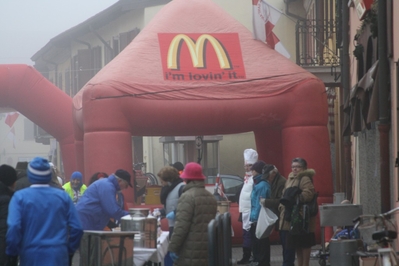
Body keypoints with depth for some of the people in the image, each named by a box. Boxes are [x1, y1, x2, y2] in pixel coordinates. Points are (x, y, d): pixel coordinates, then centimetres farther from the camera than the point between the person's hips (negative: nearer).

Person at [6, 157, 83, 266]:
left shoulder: (20, 197, -1)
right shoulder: (63, 196, 6)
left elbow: (14, 227, -12)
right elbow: (76, 228, 3)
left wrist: (12, 253, -2)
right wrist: (70, 251, 15)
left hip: (31, 256, -1)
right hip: (59, 257, 1)